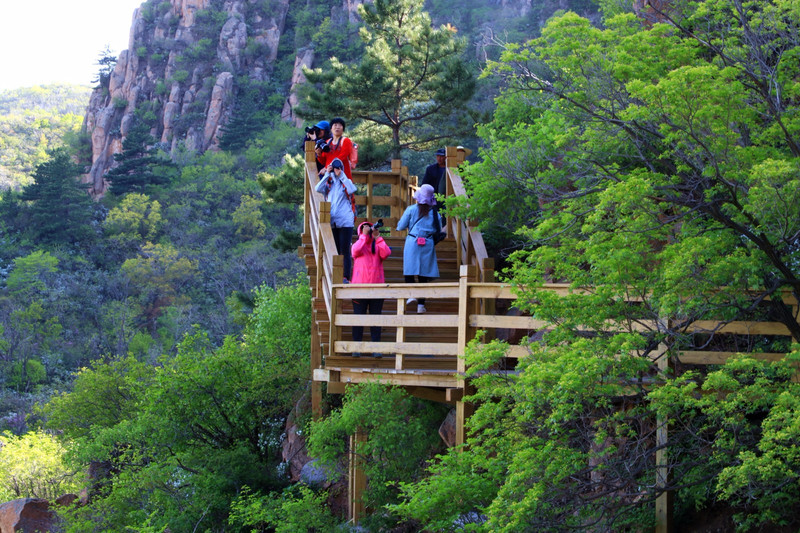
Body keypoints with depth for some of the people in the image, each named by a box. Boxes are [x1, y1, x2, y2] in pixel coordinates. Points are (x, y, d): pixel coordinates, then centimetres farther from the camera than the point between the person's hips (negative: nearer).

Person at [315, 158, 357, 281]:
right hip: (332, 222, 3)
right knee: (334, 251, 5)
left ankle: (346, 277, -9)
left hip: (345, 222, -3)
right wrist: (327, 174, -4)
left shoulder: (346, 182, 8)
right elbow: (318, 189, -5)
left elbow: (352, 190, -14)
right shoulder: (328, 183, 14)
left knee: (345, 251, -7)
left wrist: (342, 176, -9)